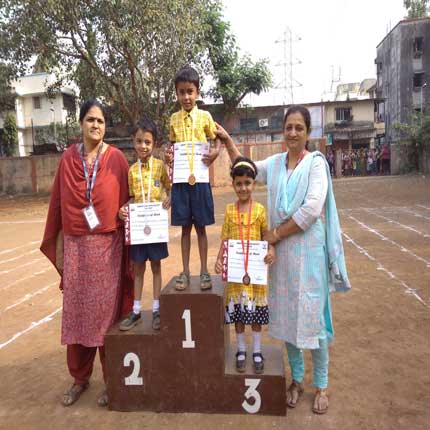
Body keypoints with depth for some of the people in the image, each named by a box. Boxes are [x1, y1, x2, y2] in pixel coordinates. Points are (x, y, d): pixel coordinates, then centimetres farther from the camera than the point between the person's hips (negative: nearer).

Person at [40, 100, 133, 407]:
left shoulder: (116, 158, -1)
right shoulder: (68, 158, 6)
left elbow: (125, 201, 0)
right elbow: (58, 203, 7)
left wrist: (126, 234, -7)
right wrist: (57, 245, 7)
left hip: (107, 245, -2)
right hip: (74, 244, 3)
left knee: (106, 309, 4)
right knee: (76, 310, 9)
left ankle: (112, 379, 22)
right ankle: (80, 378, 28)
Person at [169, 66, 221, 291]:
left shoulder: (205, 116, 2)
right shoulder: (174, 119, 8)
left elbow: (217, 140, 9)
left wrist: (215, 151, -13)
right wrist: (168, 156, -4)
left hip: (200, 178, -2)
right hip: (180, 179, 2)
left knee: (200, 227, 6)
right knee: (185, 227, 8)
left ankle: (204, 271, 17)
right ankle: (185, 271, 19)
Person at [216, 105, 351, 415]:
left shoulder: (316, 162, -7)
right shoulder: (275, 163, 8)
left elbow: (311, 209, -18)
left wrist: (275, 233, -12)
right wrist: (228, 140, 14)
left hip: (308, 249, -5)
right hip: (281, 250, 5)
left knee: (311, 315, 4)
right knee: (286, 315, 12)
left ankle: (322, 385, 25)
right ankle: (297, 379, 32)